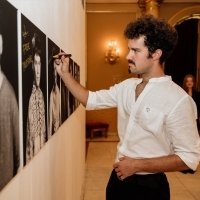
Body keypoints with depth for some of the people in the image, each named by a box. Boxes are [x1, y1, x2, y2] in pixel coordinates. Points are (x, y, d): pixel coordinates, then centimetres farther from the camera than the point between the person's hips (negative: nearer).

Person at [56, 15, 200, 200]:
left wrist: (137, 165, -21)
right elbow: (91, 100, 11)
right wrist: (65, 74, 1)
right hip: (118, 177, 7)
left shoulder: (178, 100, -21)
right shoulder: (126, 86, 2)